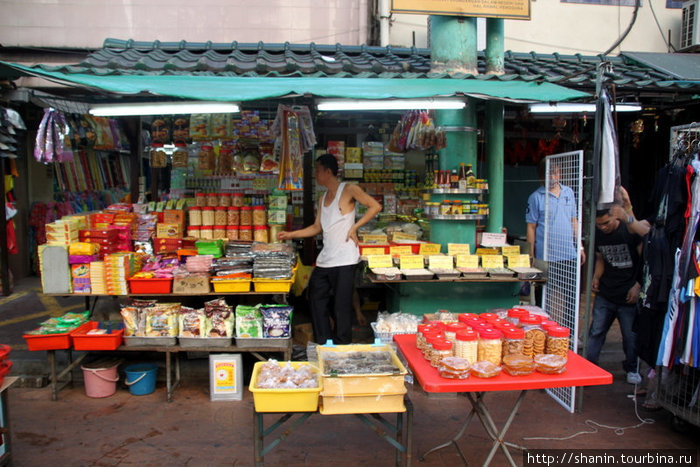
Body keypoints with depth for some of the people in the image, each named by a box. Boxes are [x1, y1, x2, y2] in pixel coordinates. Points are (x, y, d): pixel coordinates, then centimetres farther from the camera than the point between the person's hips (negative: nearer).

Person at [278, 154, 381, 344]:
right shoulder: (323, 198, 17)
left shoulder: (348, 190, -4)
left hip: (344, 260, -8)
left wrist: (354, 227, -13)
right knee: (316, 299, 11)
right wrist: (291, 234, 14)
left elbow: (375, 206, -8)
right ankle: (323, 344, 23)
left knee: (341, 307, -3)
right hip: (325, 260, 8)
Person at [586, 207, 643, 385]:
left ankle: (631, 369, 27)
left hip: (629, 294, -4)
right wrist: (596, 278, 3)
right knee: (596, 331, 4)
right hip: (605, 293, 4)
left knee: (630, 334, 7)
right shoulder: (597, 234, 4)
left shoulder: (631, 231, -12)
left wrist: (638, 286, -12)